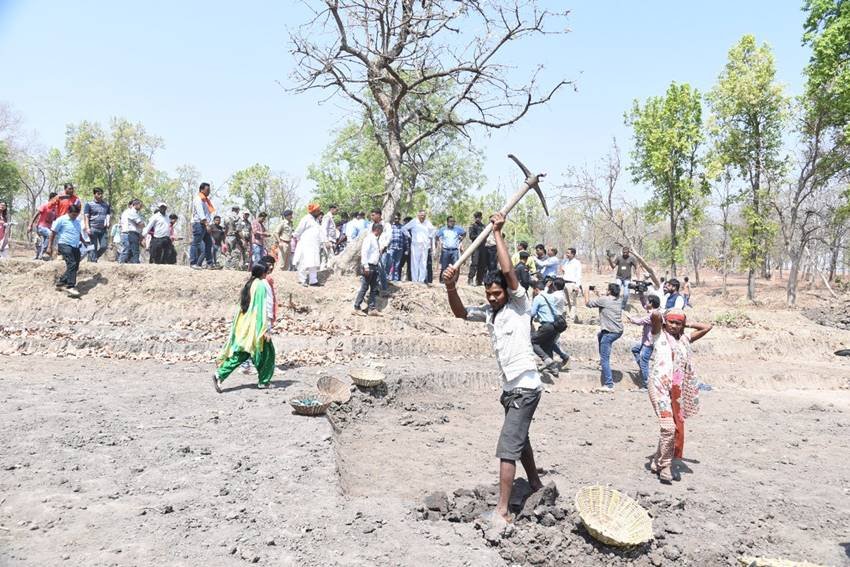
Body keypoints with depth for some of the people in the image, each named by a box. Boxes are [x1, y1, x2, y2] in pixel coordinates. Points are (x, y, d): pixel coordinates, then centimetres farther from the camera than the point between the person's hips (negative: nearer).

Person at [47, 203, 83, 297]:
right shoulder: (61, 220, -4)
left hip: (75, 246, 8)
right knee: (72, 264, -20)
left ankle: (61, 282, 19)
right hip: (65, 245, -8)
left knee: (75, 266, 6)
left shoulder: (78, 221, 15)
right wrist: (50, 246, -4)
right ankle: (71, 287, -22)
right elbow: (53, 233, -2)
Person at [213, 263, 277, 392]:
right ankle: (263, 381, 15)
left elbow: (241, 307, 15)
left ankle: (219, 374, -4)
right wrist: (267, 329, -14)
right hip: (257, 325, -6)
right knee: (267, 352, 10)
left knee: (239, 353, 9)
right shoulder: (263, 285, -8)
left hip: (243, 325, 6)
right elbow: (268, 308, -13)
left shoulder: (247, 286, 12)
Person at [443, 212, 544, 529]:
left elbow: (508, 271, -23)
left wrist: (498, 233, -18)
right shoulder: (488, 312, 7)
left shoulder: (519, 306, -11)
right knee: (520, 439, 24)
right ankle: (536, 486, 45)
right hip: (510, 388, 9)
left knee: (507, 448, -11)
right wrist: (451, 288, -13)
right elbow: (460, 313, 5)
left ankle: (501, 512, -6)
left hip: (525, 388, -9)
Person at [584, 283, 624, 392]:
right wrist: (597, 294, 26)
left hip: (609, 333, -8)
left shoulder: (604, 300, -12)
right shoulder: (619, 302, 10)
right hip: (619, 332, 8)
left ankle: (609, 385, -8)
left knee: (605, 359, -4)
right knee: (599, 335, 37)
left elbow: (588, 303, -4)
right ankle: (602, 360, 41)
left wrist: (587, 291, 12)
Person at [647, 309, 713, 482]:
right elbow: (655, 315, -13)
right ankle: (665, 466, -4)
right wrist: (657, 316, 8)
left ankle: (657, 462, 23)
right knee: (668, 427, -17)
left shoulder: (684, 339, 18)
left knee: (676, 428, 8)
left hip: (677, 390, 6)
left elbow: (707, 327, 22)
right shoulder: (659, 335, 4)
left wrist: (686, 324, 20)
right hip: (660, 386, -6)